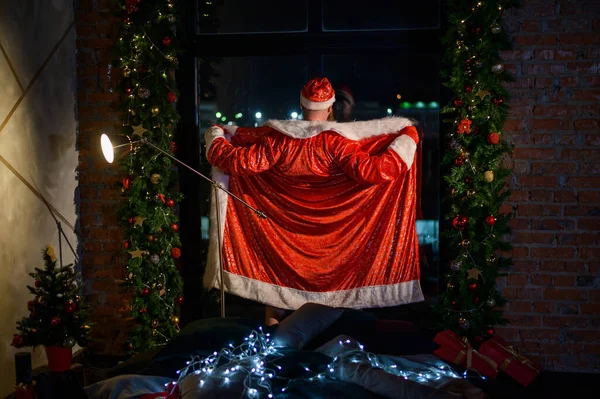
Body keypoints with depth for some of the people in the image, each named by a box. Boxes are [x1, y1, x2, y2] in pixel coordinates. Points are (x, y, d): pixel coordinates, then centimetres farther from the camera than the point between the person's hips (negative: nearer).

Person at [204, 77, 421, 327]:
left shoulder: (277, 137, -15)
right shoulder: (337, 142, -21)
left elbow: (241, 162, -16)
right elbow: (371, 171, -29)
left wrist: (214, 138, 2)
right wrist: (408, 138, -18)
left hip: (283, 225, 1)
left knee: (277, 269, 21)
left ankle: (272, 324, 29)